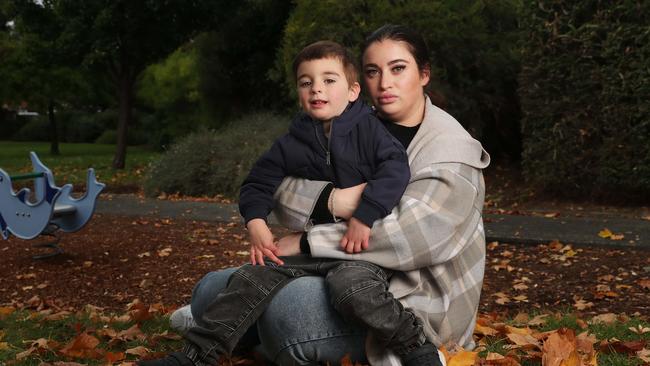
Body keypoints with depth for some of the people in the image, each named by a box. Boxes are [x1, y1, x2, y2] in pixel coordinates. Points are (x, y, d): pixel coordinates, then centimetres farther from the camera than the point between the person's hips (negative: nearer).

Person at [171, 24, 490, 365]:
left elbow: (412, 233, -27)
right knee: (212, 287, 0)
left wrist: (307, 242, -21)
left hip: (414, 301, -6)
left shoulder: (451, 149, -12)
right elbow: (284, 193, -4)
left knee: (290, 306, -32)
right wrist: (330, 200, -27)